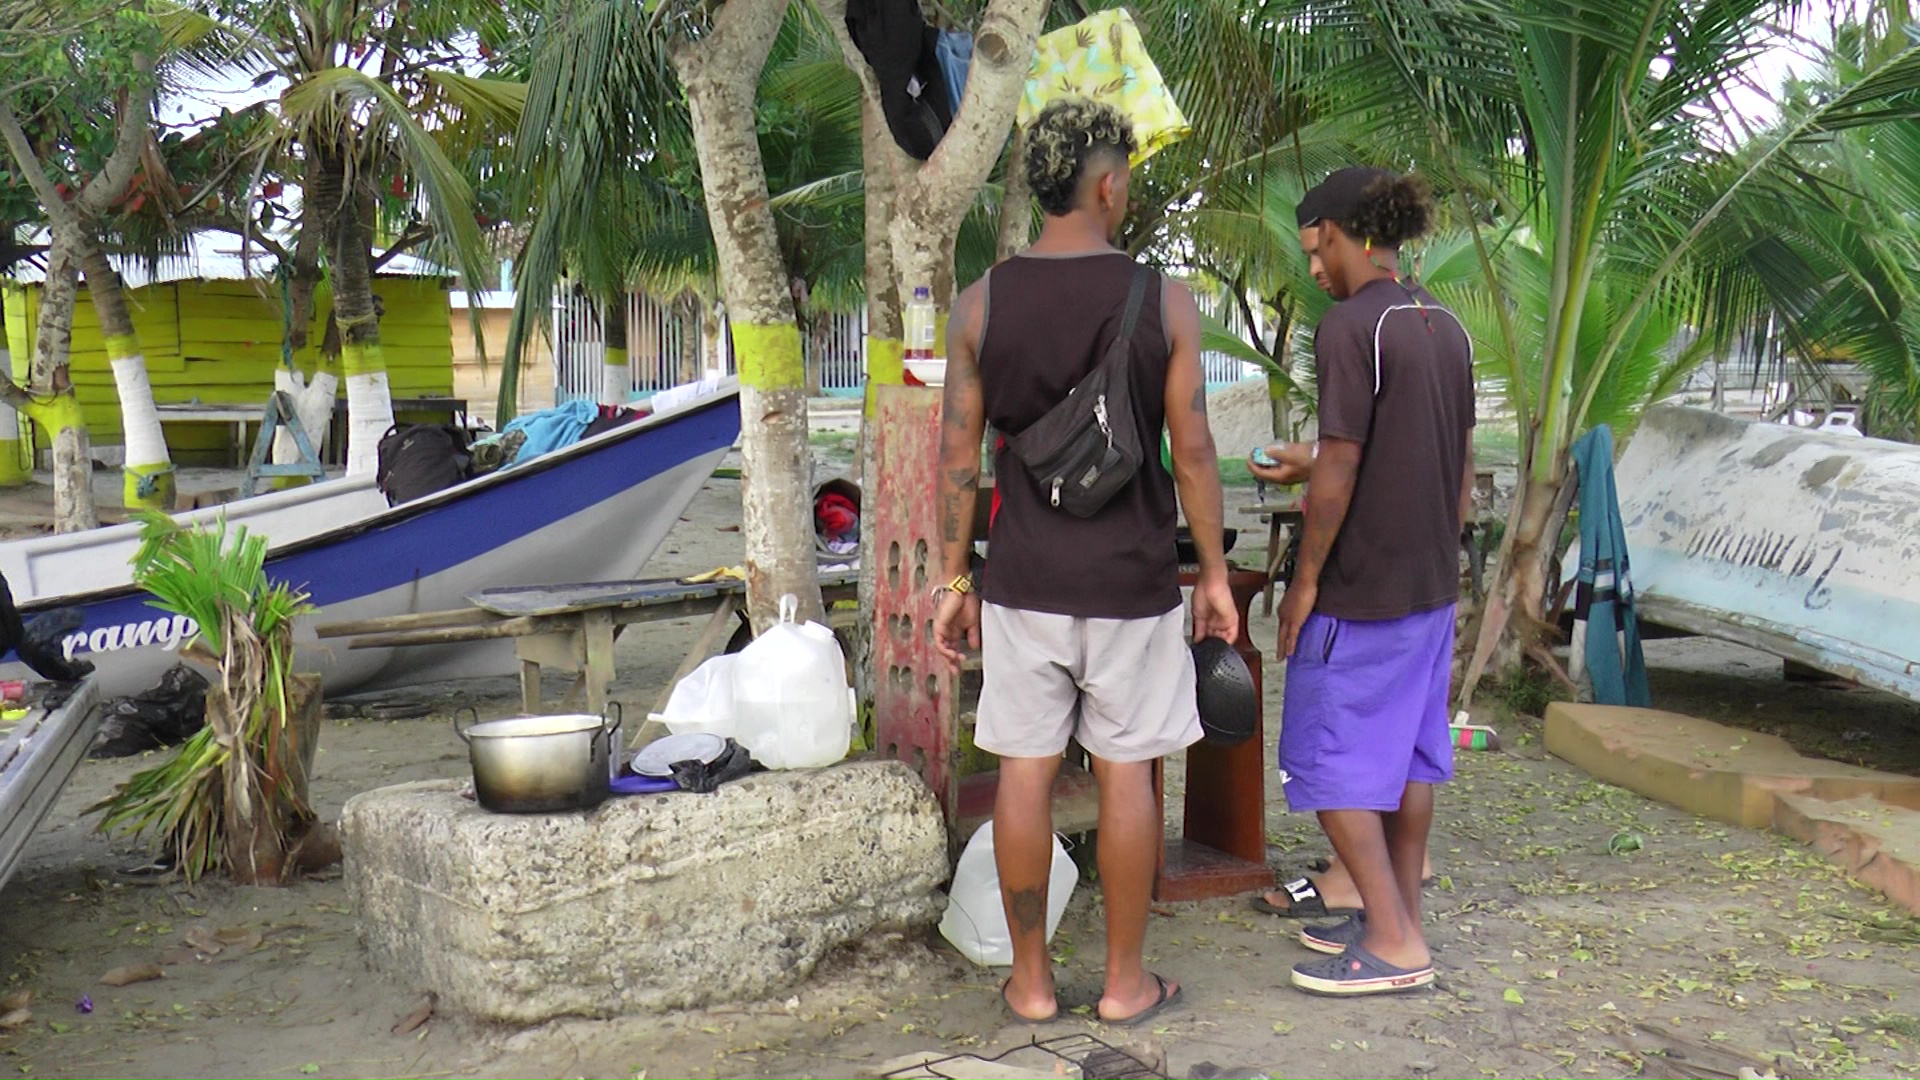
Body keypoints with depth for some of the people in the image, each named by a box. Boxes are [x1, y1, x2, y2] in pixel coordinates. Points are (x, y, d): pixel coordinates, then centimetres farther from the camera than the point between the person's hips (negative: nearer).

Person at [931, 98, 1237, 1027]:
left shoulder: (981, 303, -2)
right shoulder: (1163, 302, -6)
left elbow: (958, 454, -1)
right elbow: (1192, 449, -6)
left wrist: (954, 580, 6)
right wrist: (1213, 573, 4)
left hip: (1023, 579, 2)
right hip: (1130, 579, -1)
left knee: (1025, 771, 9)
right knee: (1126, 773, 9)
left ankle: (1030, 981, 21)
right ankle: (1125, 981, 21)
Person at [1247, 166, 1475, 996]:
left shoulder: (1351, 328, -17)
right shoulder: (1447, 329, 9)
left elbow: (1340, 475, -20)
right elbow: (1458, 472, 14)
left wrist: (1304, 581, -10)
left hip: (1360, 593, -9)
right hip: (1432, 586, 9)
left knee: (1332, 762, 2)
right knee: (1409, 751, 16)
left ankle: (1395, 944, 5)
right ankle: (1399, 917, 27)